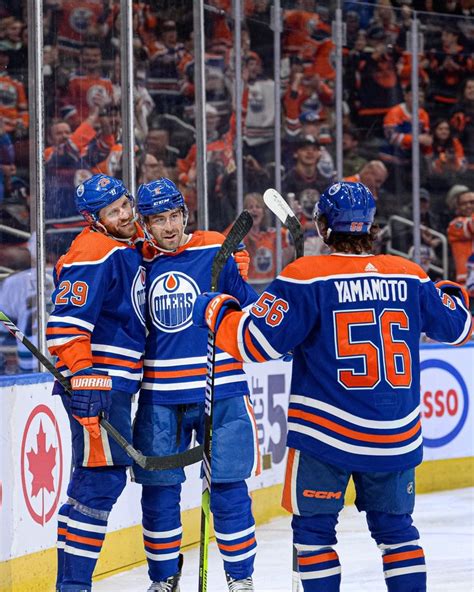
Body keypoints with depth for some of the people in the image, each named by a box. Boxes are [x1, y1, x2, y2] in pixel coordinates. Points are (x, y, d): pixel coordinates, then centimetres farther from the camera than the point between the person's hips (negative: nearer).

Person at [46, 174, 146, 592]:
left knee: (106, 476, 13)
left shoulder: (133, 246, 15)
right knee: (102, 477, -11)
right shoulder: (94, 254, -16)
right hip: (96, 380, -10)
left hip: (119, 381, 10)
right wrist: (80, 377, -27)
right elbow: (67, 322, -22)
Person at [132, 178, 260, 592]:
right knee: (158, 490, 6)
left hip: (220, 391, -3)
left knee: (228, 487, -1)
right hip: (159, 397, 3)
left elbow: (251, 309, 1)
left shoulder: (219, 254, -2)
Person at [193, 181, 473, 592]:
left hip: (326, 434, -4)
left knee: (314, 527, 9)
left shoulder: (306, 277, -10)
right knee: (395, 526, 17)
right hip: (397, 436, 4)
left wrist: (215, 310, 3)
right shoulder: (408, 275, 2)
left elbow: (256, 342, -14)